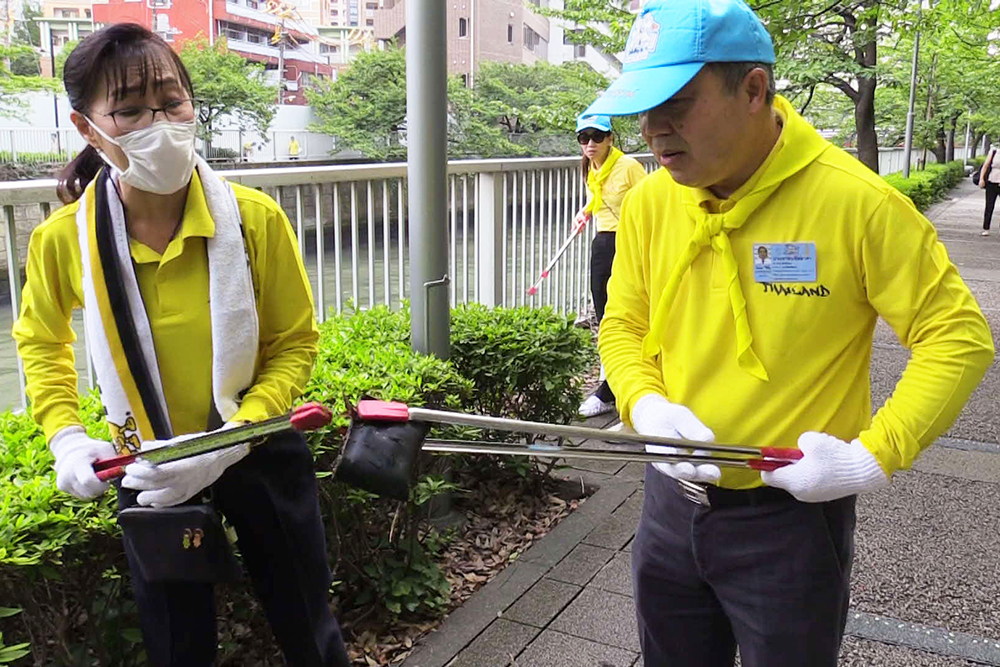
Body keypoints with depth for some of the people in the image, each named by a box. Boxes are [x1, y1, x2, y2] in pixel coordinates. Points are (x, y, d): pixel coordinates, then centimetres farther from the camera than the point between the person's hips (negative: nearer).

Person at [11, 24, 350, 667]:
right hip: (145, 466, 1)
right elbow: (41, 341, 5)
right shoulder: (63, 238, -16)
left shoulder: (255, 217, -22)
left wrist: (233, 440, -24)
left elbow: (296, 342, -12)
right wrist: (66, 437, -8)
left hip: (259, 448, -1)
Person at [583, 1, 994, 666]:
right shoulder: (649, 202, -4)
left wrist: (873, 458, -21)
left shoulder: (855, 202, -18)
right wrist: (644, 405, -12)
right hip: (673, 500, 5)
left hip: (791, 517, -4)